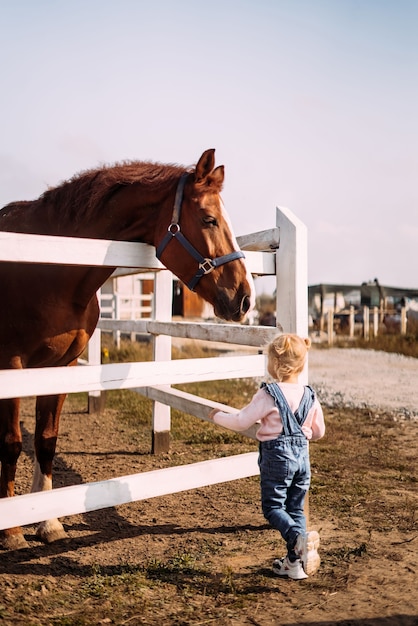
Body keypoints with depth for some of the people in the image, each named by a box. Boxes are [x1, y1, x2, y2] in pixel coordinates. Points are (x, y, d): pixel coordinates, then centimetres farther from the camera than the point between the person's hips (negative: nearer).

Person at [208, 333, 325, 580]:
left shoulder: (268, 394, -14)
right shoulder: (310, 396, 3)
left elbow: (242, 422, -10)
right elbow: (319, 432, 12)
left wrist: (218, 416, 7)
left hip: (276, 457, -6)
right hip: (303, 458, 6)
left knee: (273, 507, 5)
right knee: (296, 509, 15)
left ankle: (299, 539, -19)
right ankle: (295, 563, 18)